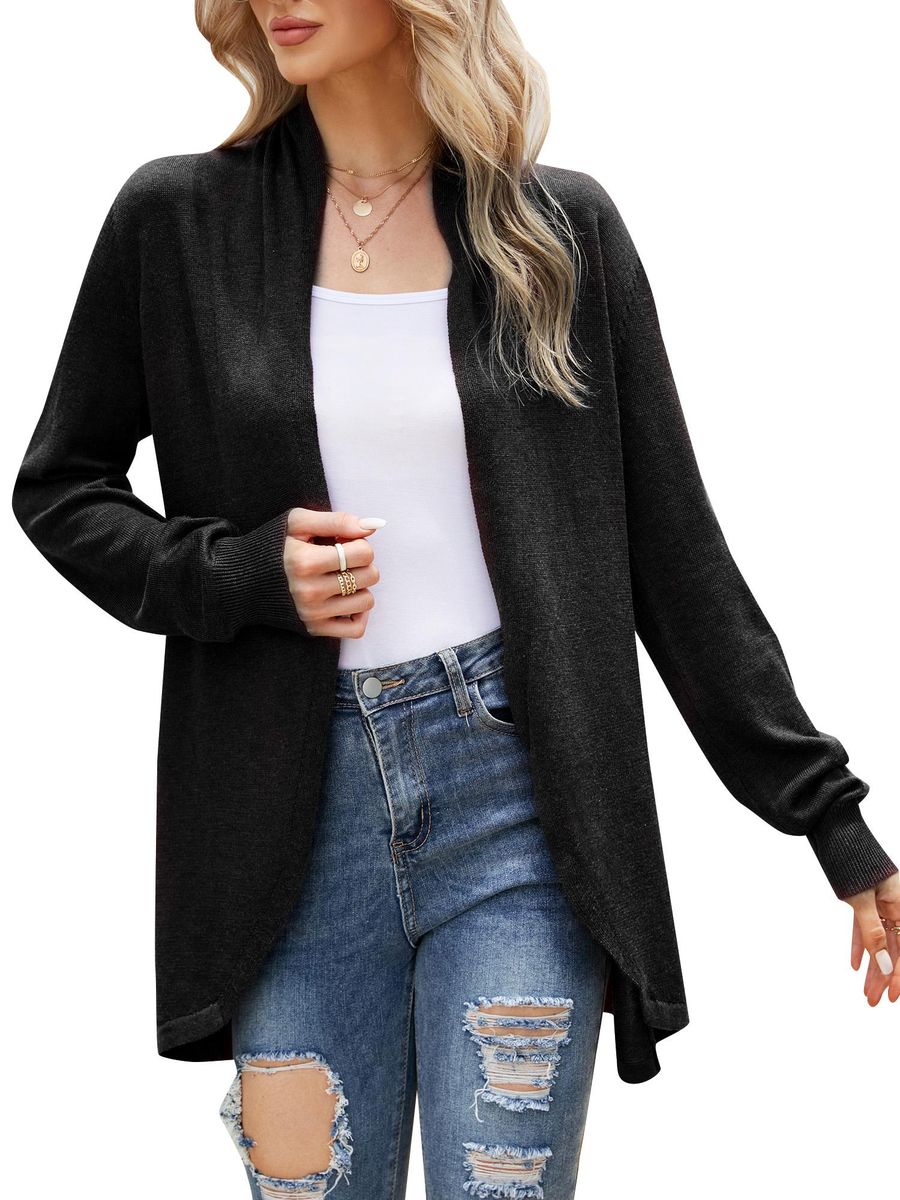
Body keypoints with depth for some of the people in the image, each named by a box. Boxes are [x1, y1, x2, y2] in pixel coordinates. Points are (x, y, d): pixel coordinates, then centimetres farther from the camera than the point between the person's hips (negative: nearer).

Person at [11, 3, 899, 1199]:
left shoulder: (558, 228, 2)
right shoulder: (179, 222, 3)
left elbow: (674, 551, 4)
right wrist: (241, 574, -8)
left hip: (516, 786, -1)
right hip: (296, 813, 1)